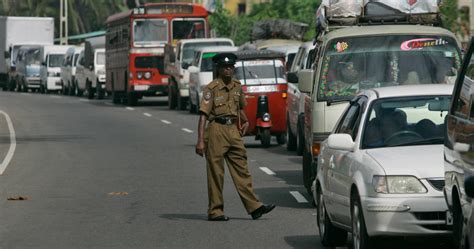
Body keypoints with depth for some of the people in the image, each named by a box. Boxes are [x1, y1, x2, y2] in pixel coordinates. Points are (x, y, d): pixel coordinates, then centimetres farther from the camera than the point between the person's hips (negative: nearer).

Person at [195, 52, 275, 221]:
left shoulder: (237, 87, 11)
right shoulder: (212, 88, -8)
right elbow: (203, 115, -12)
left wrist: (245, 121, 14)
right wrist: (200, 141, -18)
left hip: (234, 131, 6)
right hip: (217, 131, -6)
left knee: (241, 169, 4)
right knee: (216, 173, 0)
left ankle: (254, 207, 4)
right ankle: (215, 211, 6)